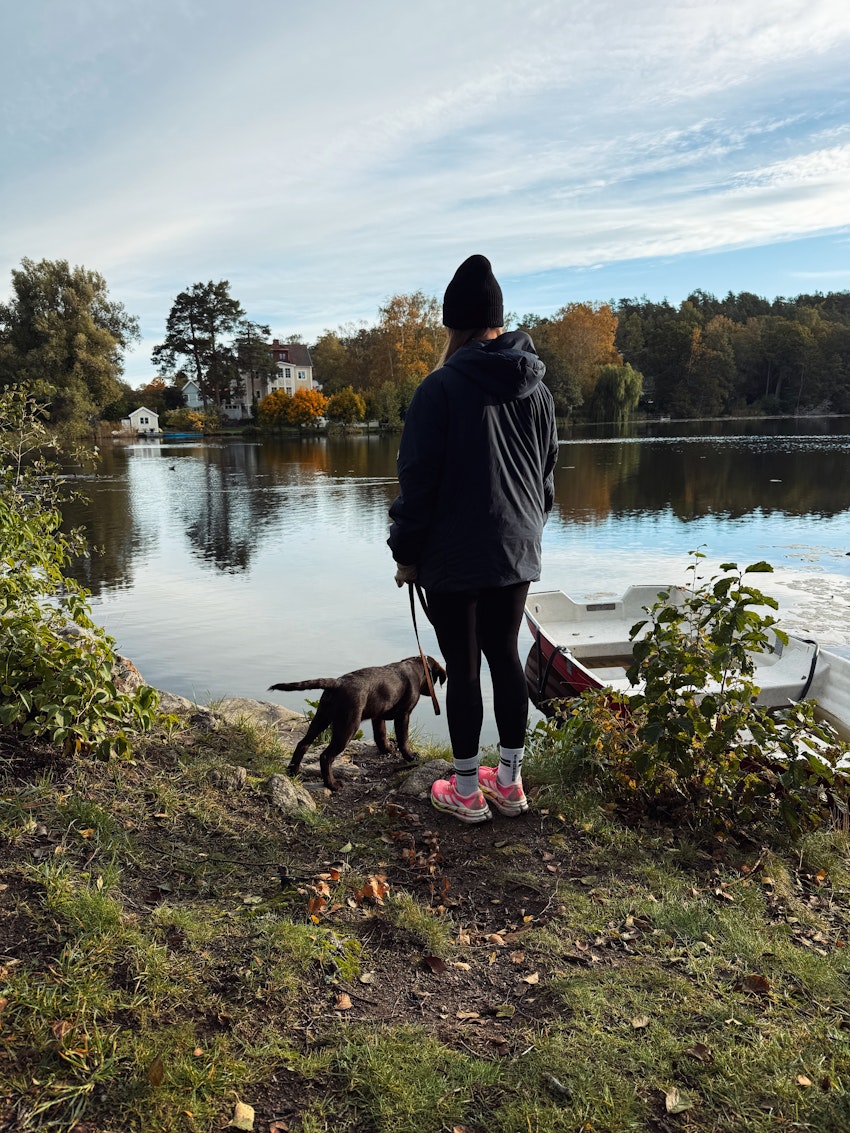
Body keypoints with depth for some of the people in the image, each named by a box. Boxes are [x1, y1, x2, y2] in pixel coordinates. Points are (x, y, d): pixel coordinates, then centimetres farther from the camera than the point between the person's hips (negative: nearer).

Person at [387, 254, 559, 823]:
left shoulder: (442, 387, -13)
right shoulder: (537, 389, 7)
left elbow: (418, 479, -12)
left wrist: (407, 551, -3)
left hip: (454, 557, -6)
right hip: (517, 553, 6)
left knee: (463, 666, 3)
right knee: (505, 655, 15)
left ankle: (467, 791, 16)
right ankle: (509, 780, 26)